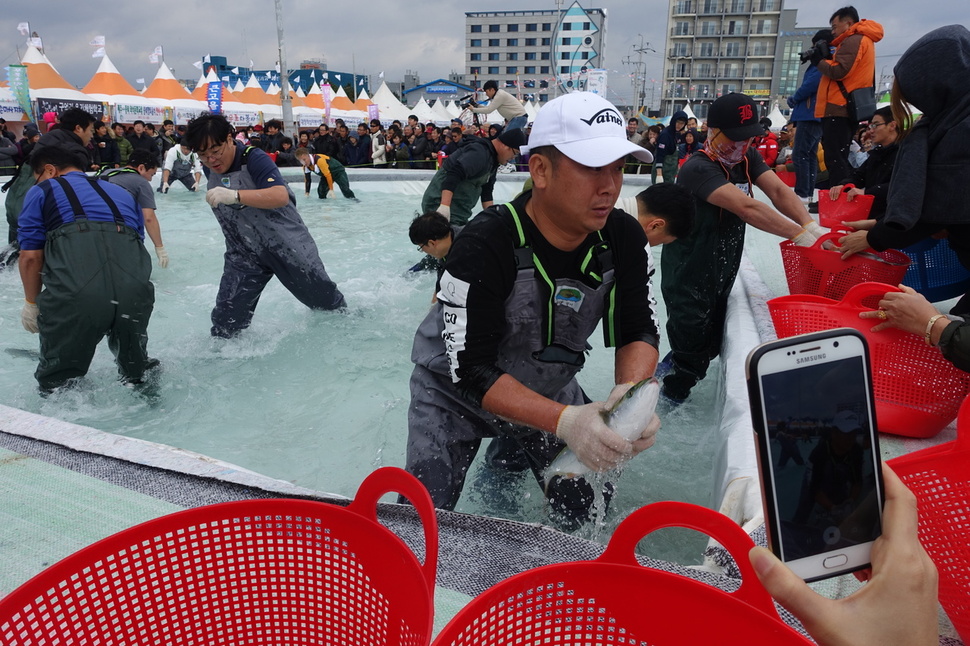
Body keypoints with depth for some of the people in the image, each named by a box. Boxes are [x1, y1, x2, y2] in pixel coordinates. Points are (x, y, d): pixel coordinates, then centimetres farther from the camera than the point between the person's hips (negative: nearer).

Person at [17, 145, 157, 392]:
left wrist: (32, 303, 25)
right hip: (134, 291, 4)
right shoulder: (122, 193, 31)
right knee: (135, 360, 28)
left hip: (74, 292, -4)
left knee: (57, 378, 17)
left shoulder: (41, 191, 19)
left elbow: (31, 256, 11)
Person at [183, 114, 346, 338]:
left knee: (323, 297, 15)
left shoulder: (254, 158, -23)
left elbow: (280, 196, -41)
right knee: (226, 320, -7)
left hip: (287, 243, -4)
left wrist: (234, 196, -50)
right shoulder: (210, 168, -2)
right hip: (244, 252, 5)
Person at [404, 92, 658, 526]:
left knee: (589, 513, 9)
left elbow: (638, 333, -12)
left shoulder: (623, 239, -16)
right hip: (456, 391, -4)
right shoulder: (483, 246, -33)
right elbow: (472, 370, -33)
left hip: (547, 387, 5)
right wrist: (564, 421, -45)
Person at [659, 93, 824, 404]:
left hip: (720, 276, 8)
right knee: (693, 357, 2)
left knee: (710, 346, 19)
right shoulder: (699, 168, -24)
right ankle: (671, 398, 27)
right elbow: (746, 208, -33)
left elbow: (778, 191, -8)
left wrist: (811, 226, -25)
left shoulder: (747, 157, 4)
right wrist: (801, 235, -33)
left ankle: (665, 369, 42)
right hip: (687, 278, -8)